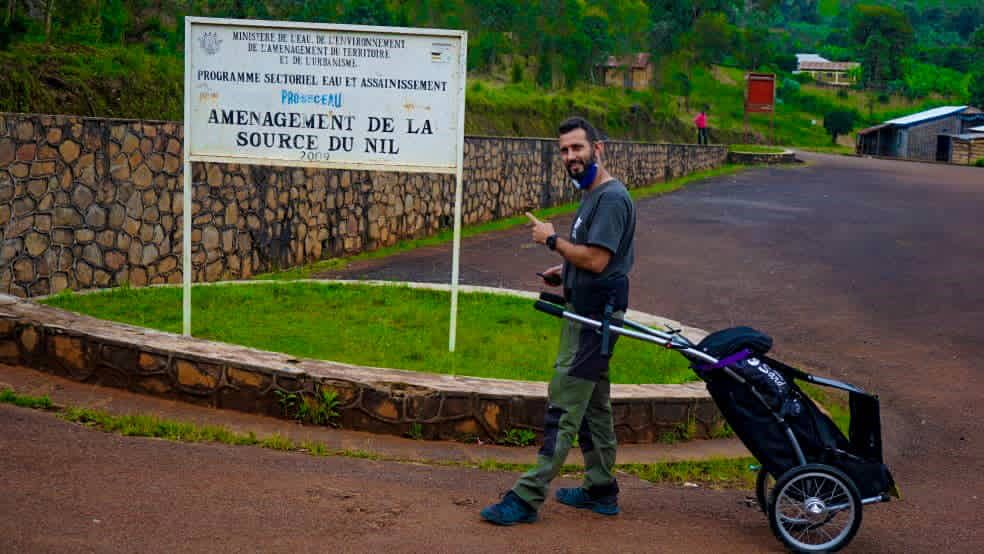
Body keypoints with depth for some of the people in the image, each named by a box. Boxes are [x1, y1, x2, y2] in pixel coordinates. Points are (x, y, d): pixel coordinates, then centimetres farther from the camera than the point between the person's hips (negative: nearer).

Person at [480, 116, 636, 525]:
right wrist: (564, 272, 10)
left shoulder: (612, 198, -16)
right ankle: (601, 489, 26)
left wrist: (552, 240, -12)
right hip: (587, 313, 11)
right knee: (593, 406, 16)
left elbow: (597, 259, -24)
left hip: (594, 317, -11)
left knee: (564, 408, -9)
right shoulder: (592, 196, 16)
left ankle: (528, 496, -7)